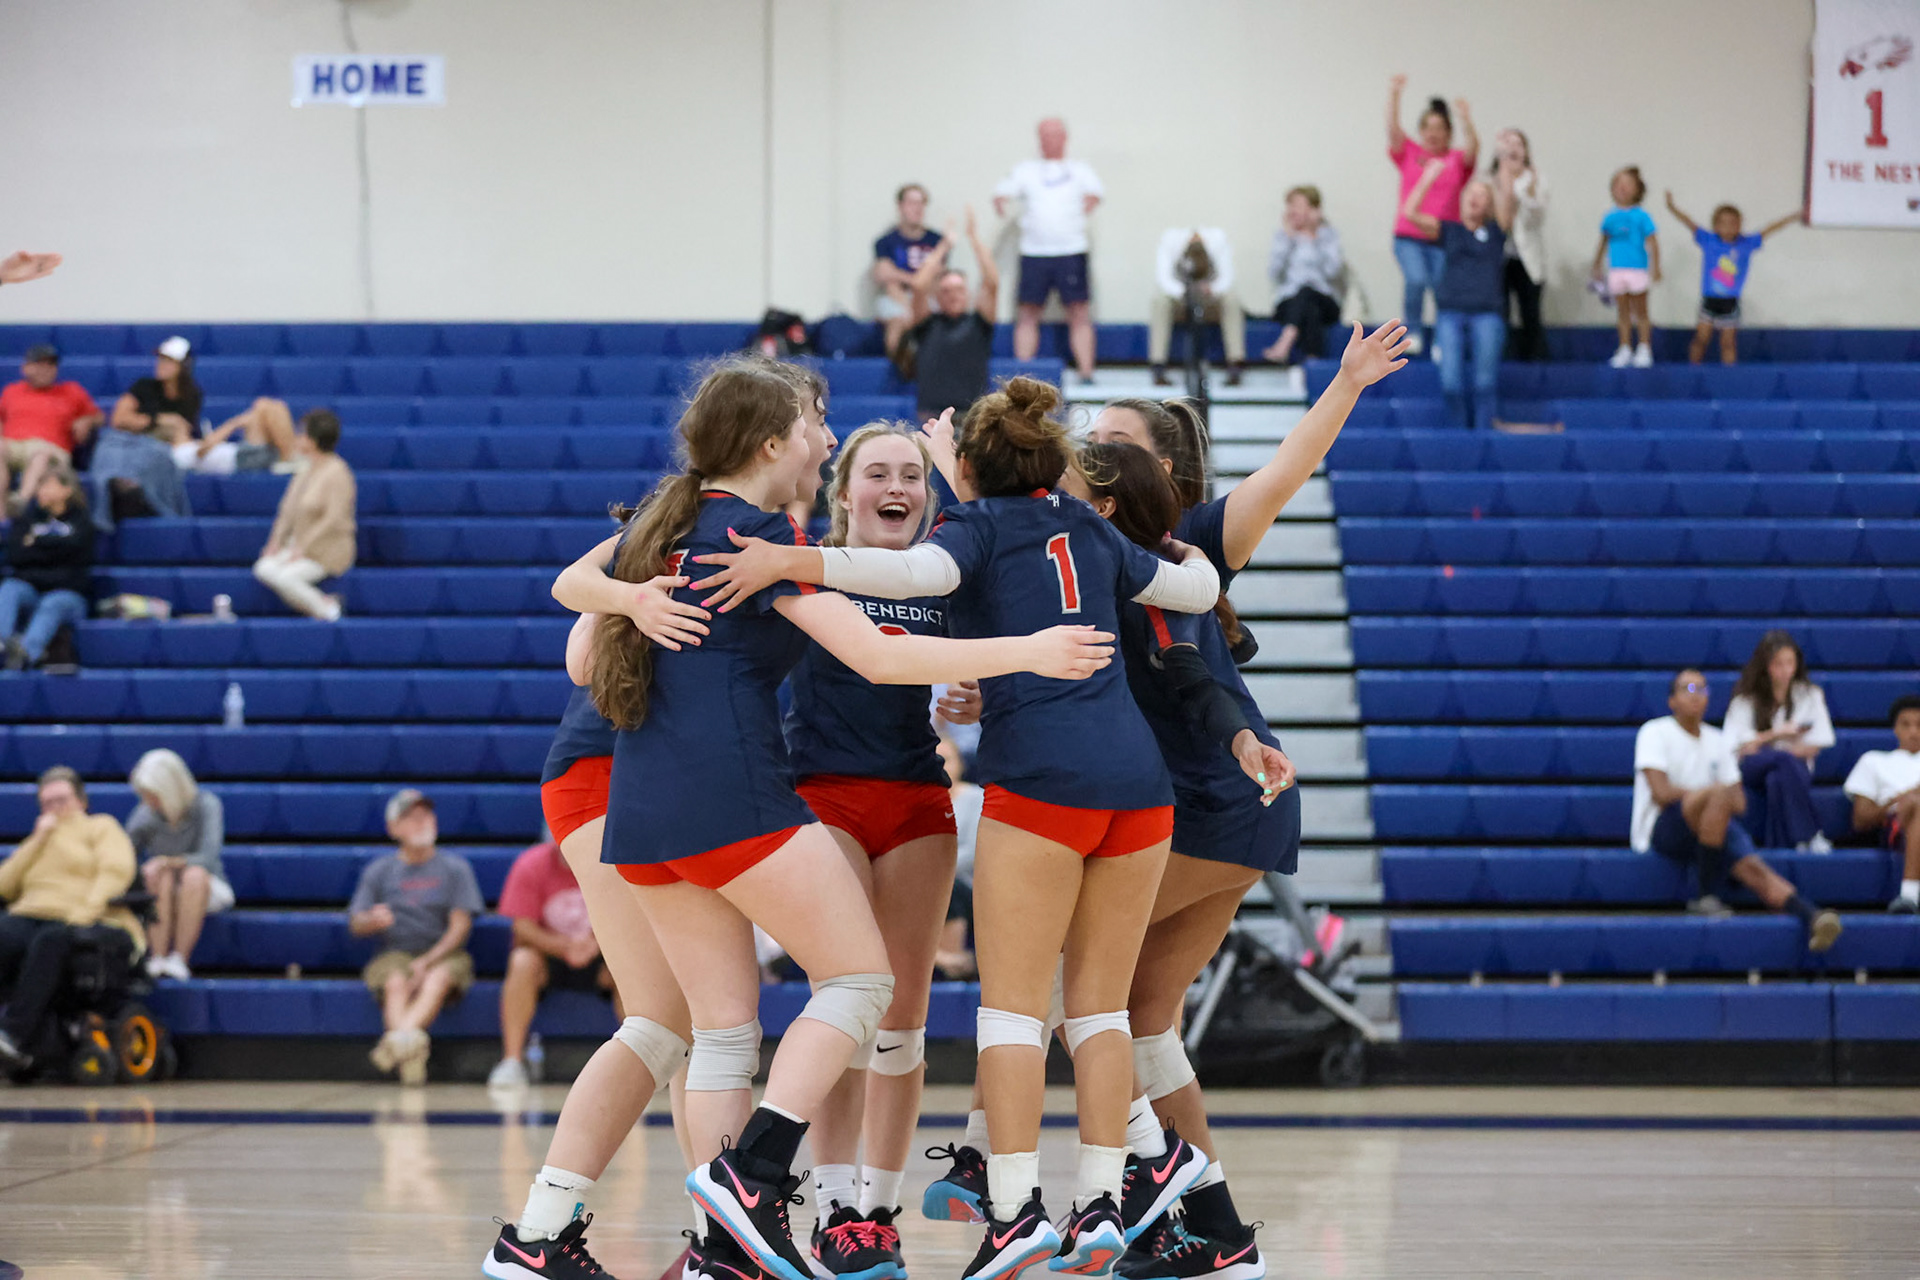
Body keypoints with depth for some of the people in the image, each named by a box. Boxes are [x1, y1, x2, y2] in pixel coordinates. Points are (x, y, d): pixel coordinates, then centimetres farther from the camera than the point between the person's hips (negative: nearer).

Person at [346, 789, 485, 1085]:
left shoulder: (454, 868, 9)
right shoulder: (378, 871, 13)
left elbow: (460, 926, 0)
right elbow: (355, 924, 6)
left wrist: (427, 963, -15)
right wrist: (373, 921, -21)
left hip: (443, 954, 0)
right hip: (393, 956, 1)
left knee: (440, 978, -35)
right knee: (395, 983, -34)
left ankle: (402, 1034, -60)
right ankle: (411, 1054, -57)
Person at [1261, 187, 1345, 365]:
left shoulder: (1329, 235, 9)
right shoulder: (1282, 235, 13)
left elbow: (1333, 270, -11)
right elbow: (1273, 274, -3)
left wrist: (1314, 239, -8)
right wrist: (1287, 239, -4)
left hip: (1325, 303, -1)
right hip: (1287, 303, 1)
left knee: (1306, 289, -37)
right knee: (1311, 312, -35)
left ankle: (1283, 347, -60)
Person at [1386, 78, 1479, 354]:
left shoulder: (1458, 159, 7)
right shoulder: (1409, 153, 9)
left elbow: (1472, 147, -12)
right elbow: (1393, 129, -4)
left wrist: (1466, 118, -29)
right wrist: (1393, 95, -16)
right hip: (1409, 237, 0)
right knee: (1416, 281, -21)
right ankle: (1413, 332, -3)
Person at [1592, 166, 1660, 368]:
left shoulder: (1641, 217, -5)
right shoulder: (1610, 218, 7)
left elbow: (1652, 243, -6)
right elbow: (1603, 243, 18)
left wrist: (1655, 267, -12)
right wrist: (1597, 266, 20)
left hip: (1637, 270, -4)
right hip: (1617, 271, 4)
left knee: (1640, 312, 3)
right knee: (1624, 313, 9)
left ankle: (1644, 350, 9)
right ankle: (1625, 349, 15)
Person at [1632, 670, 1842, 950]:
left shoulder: (1716, 740, 22)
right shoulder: (1655, 732, 4)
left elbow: (1738, 801, 17)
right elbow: (1662, 793, -10)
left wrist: (1733, 800, -7)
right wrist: (1715, 794, -4)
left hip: (1709, 831, 5)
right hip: (1660, 830, -5)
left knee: (1749, 864, -27)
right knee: (1718, 793, -34)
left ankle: (1811, 915, -50)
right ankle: (1706, 894, -31)